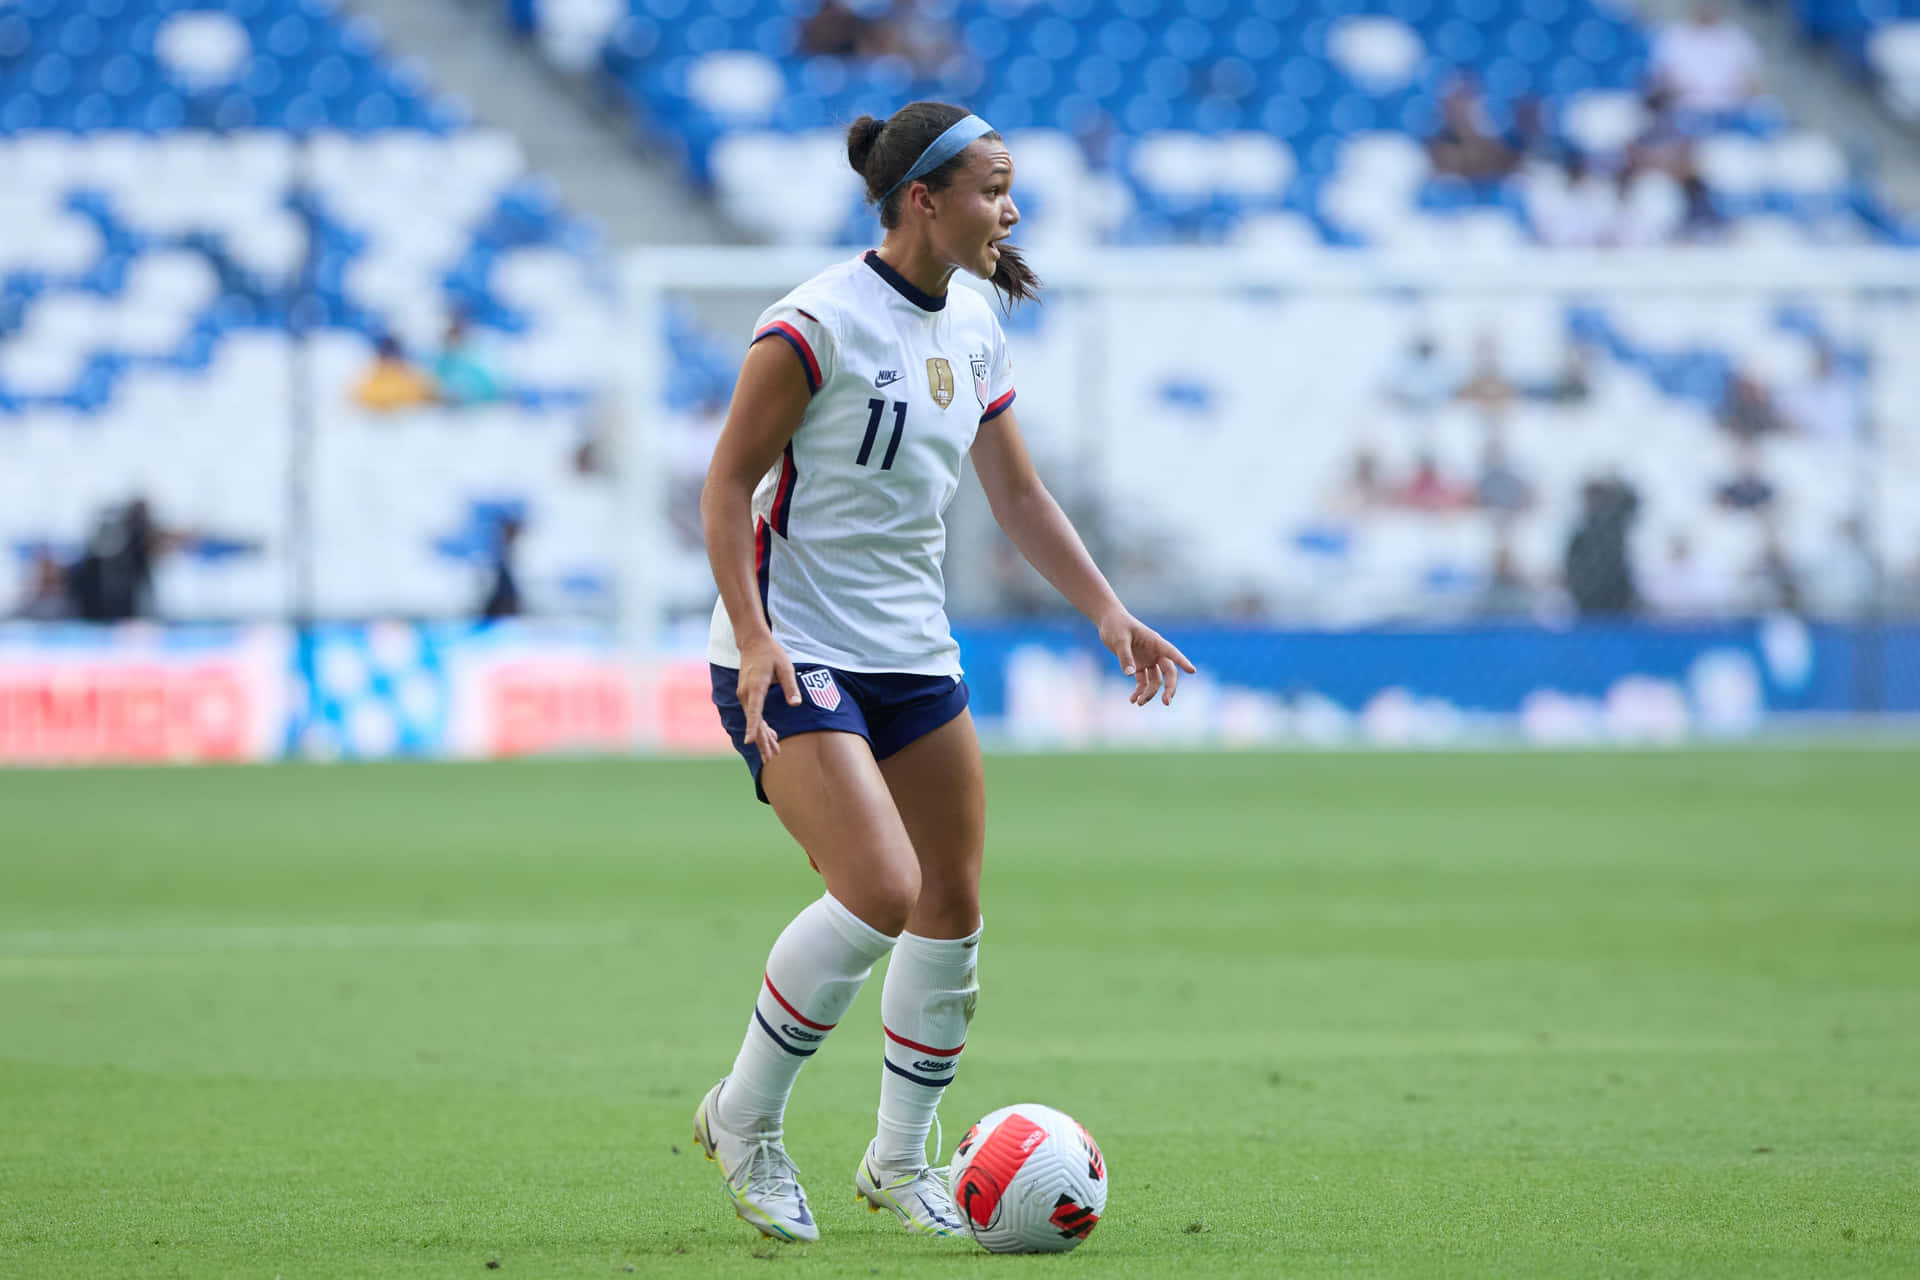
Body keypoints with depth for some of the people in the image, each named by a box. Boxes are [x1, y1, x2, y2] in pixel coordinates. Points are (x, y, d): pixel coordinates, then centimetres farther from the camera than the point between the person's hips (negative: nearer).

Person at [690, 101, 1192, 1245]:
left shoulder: (975, 332, 8)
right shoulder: (817, 325, -16)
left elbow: (1018, 494, 17)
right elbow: (729, 484, -13)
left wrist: (1109, 611, 9)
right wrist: (755, 637, -23)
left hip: (915, 656, 8)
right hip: (792, 658, -8)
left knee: (951, 907, 4)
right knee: (881, 892, -21)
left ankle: (901, 1160, 22)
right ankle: (744, 1120, -1)